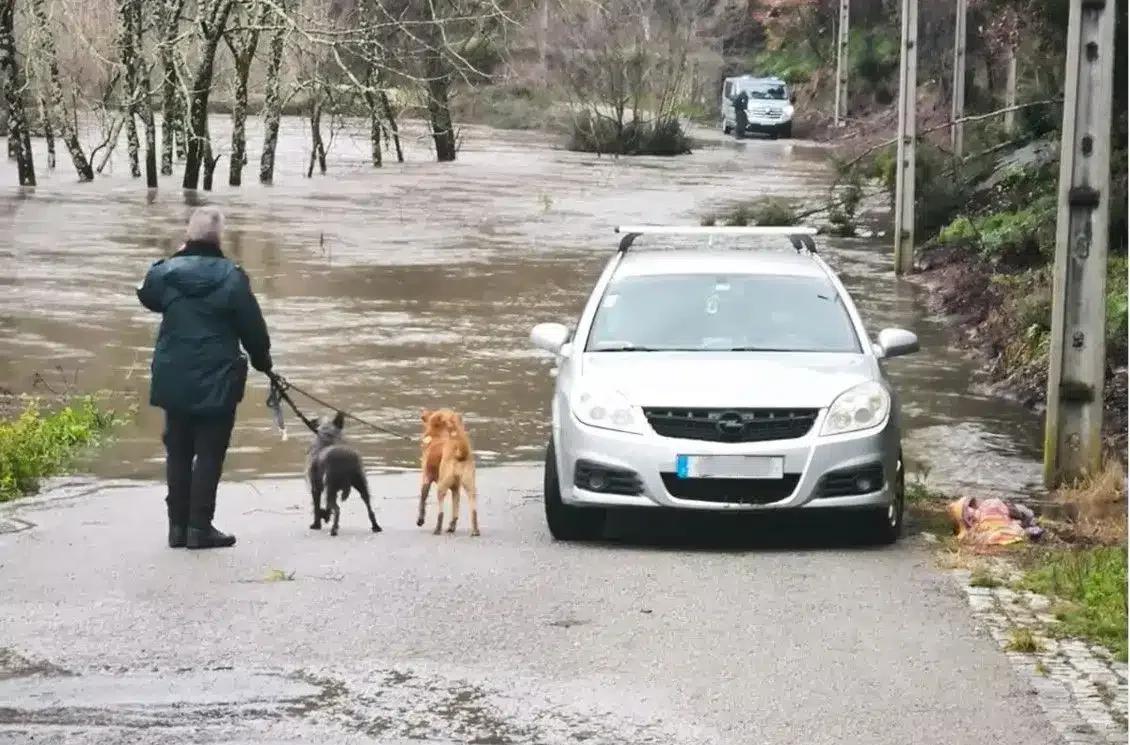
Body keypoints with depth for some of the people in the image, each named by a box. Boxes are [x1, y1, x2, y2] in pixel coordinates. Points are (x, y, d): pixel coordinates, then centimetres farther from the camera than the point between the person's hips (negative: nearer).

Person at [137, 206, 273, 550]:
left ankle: (178, 525, 16)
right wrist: (263, 361, 12)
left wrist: (173, 257, 18)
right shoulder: (231, 277, -11)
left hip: (174, 381, 4)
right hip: (216, 382, -4)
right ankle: (199, 527, 1)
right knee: (209, 454, 2)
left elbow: (147, 294, 21)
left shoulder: (166, 272, -2)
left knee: (178, 452, 13)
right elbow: (253, 329, -5)